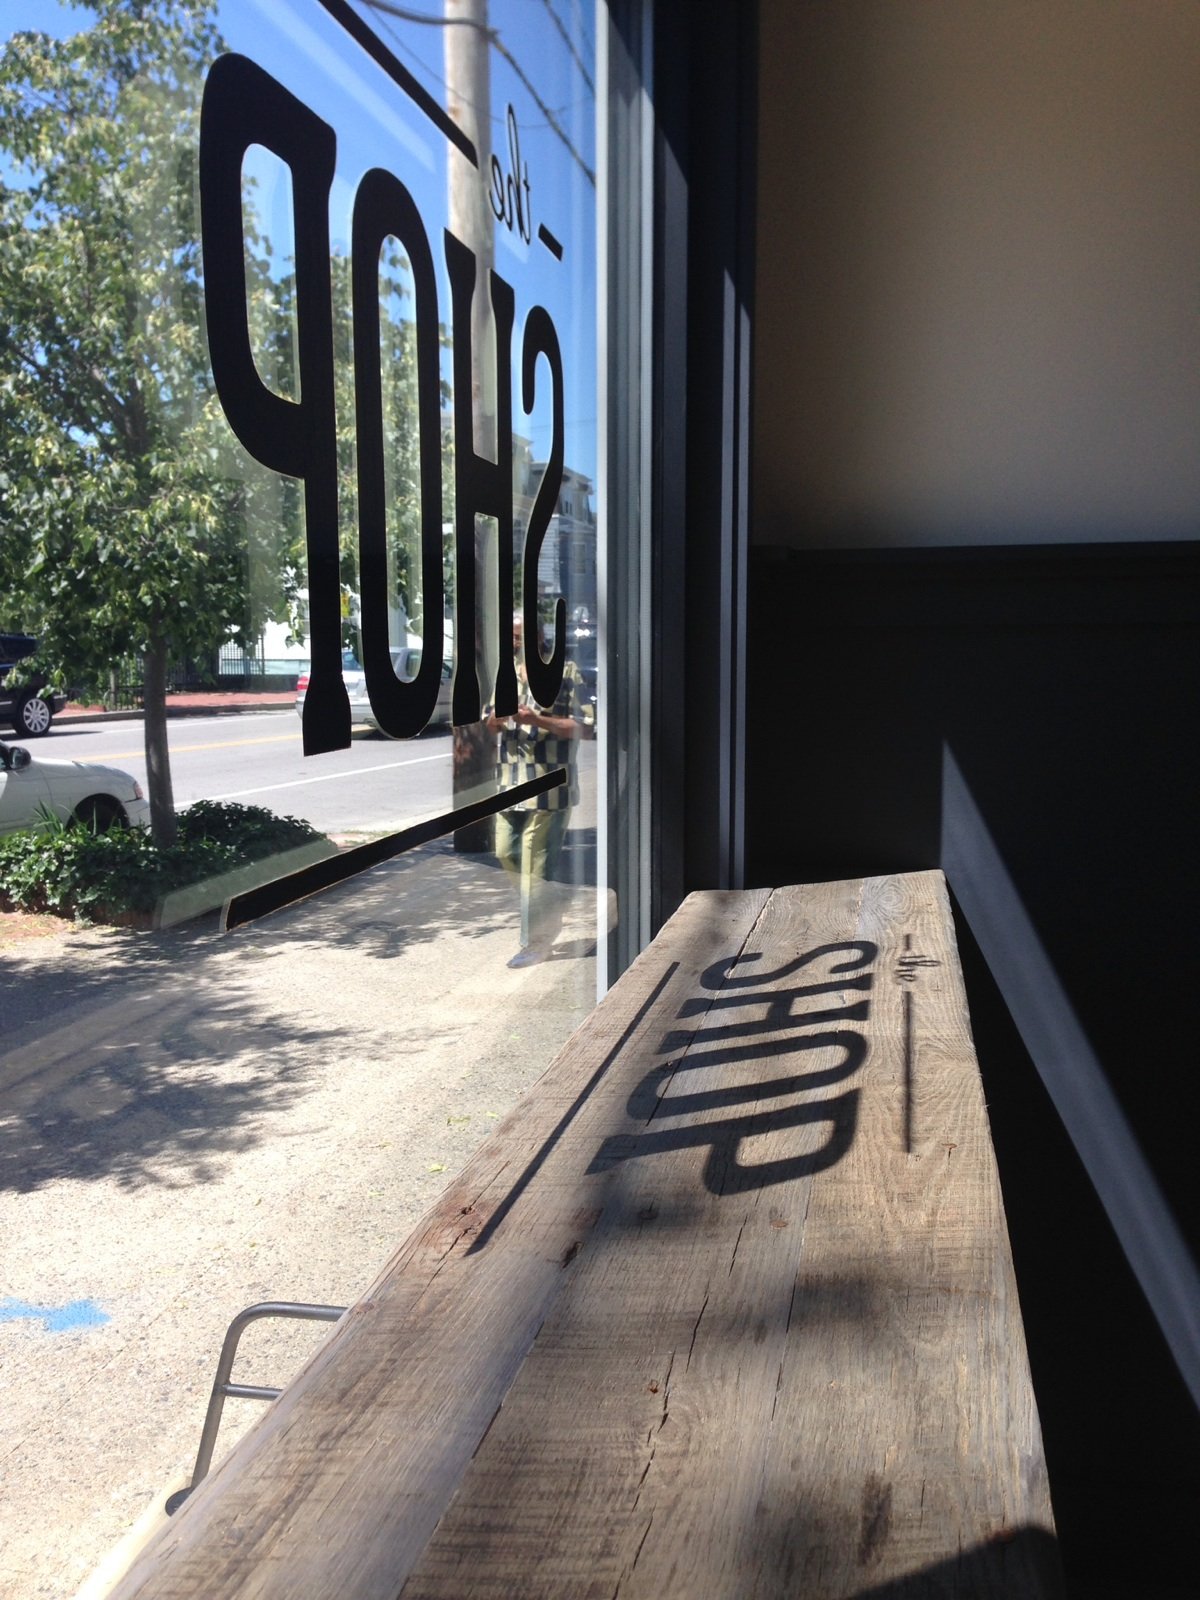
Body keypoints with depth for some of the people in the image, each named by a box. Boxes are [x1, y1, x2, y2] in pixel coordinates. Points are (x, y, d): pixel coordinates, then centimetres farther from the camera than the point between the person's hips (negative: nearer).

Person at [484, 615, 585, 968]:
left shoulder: (565, 673, -6)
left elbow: (577, 727, -10)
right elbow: (491, 724, 15)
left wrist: (537, 720, -24)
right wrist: (496, 720, -9)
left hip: (549, 784, -7)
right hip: (511, 782, 7)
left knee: (536, 866, -5)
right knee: (506, 853, 13)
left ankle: (537, 942, 6)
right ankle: (550, 910, 34)